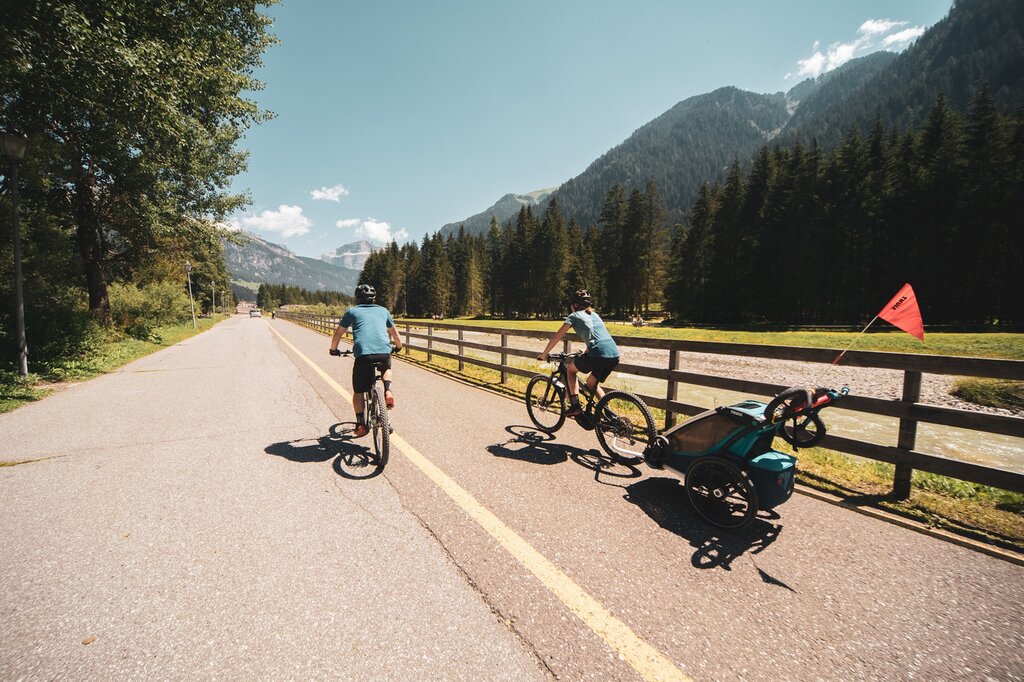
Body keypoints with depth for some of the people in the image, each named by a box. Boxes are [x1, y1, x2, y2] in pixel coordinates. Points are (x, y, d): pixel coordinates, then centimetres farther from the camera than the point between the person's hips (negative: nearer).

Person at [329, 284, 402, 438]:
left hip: (363, 354, -2)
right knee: (387, 369, 36)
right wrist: (398, 346, 51)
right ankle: (388, 391, 10)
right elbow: (395, 334, 33)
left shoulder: (352, 311, 18)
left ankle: (361, 424, 15)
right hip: (384, 352, 2)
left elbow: (338, 334, 23)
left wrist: (333, 349, 40)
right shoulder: (383, 310, 24)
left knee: (358, 391, 15)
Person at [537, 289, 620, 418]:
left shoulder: (574, 316, 9)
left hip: (598, 355, -7)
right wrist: (585, 353, 48)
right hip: (614, 355, 7)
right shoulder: (595, 315, 28)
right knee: (592, 383, 26)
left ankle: (575, 406, 13)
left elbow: (557, 337, 9)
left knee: (571, 369, 20)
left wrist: (544, 354, 18)